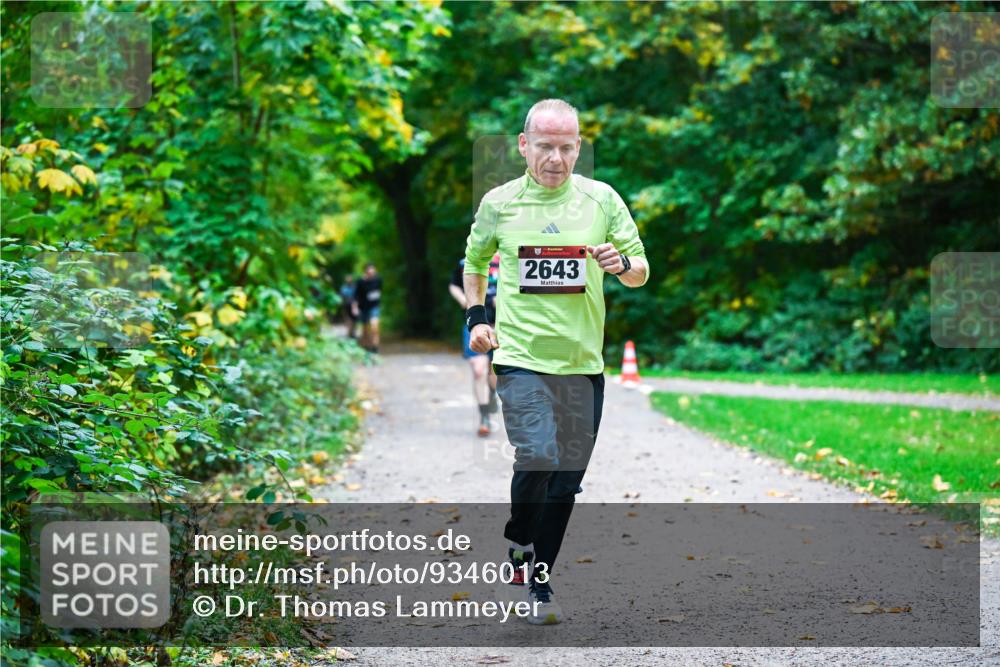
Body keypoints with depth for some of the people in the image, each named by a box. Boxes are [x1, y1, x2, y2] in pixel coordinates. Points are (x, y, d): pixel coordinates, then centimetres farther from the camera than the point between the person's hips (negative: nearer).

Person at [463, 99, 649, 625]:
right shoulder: (499, 203, 3)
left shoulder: (601, 199, 4)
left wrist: (622, 263, -13)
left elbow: (641, 273, 9)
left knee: (566, 480, 5)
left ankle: (538, 585, 19)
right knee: (538, 456, -20)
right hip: (521, 355, -2)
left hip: (583, 362, 2)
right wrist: (475, 315, 10)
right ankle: (518, 549, 7)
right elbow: (474, 260, 22)